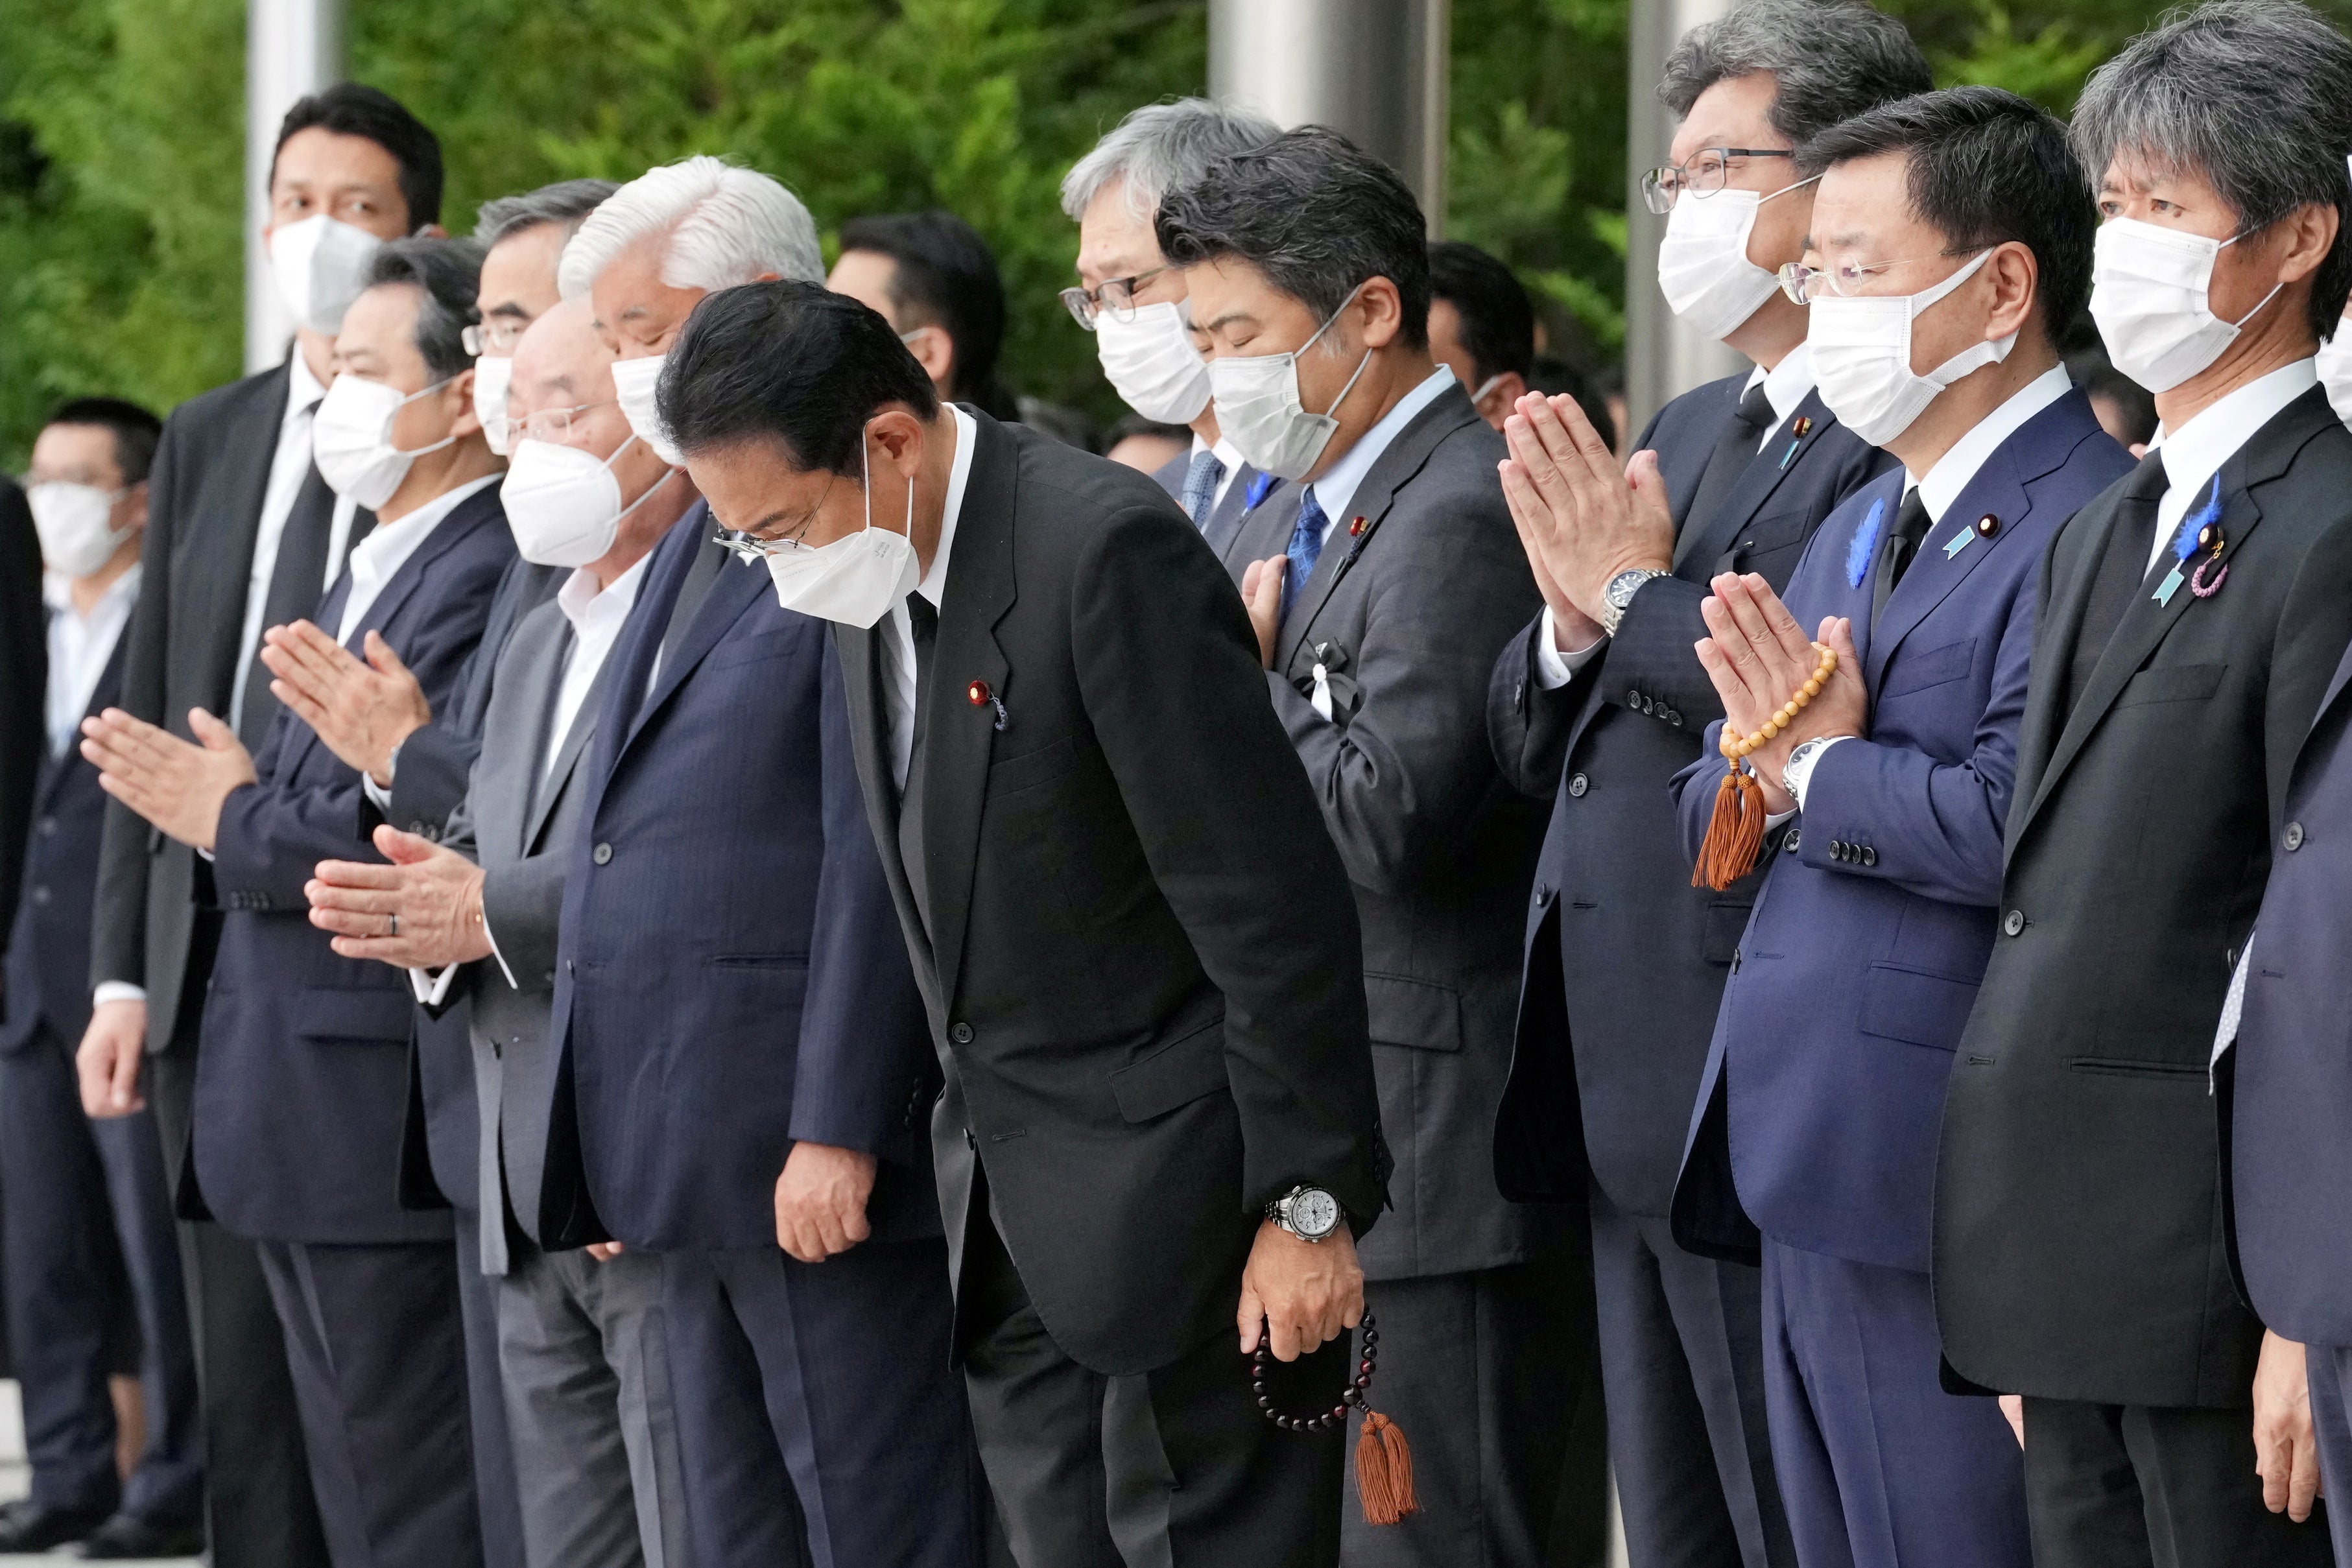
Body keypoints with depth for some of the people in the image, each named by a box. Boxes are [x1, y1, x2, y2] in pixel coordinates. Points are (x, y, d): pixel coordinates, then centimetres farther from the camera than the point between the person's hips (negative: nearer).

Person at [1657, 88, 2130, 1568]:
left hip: (1942, 1189, -10)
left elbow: (2018, 819, -26)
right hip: (1806, 1170, 10)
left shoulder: (2091, 525, -14)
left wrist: (1820, 774, -10)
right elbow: (1703, 810, 20)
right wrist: (1758, 771, -3)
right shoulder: (1860, 525, 20)